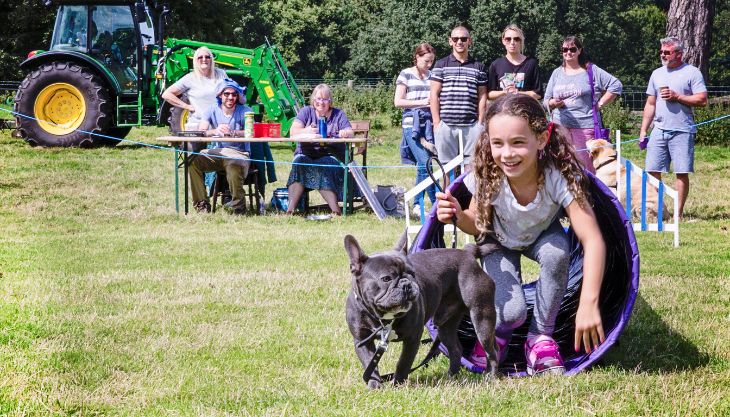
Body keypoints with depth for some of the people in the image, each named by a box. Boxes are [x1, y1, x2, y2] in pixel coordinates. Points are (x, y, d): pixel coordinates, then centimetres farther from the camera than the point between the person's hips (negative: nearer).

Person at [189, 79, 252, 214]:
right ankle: (201, 204, -16)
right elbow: (201, 131, -11)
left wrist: (232, 132, -38)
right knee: (193, 160, -23)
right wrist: (215, 131, -34)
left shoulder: (245, 111, -2)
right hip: (217, 152, 3)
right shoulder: (212, 110, 5)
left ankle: (238, 207, -17)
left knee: (234, 167, -38)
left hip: (239, 154, -3)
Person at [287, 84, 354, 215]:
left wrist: (345, 133, -29)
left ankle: (335, 208, -43)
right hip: (306, 154, 1)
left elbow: (350, 133, -1)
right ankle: (290, 208, -41)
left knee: (324, 165, -35)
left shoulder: (338, 114, 11)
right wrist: (306, 131, -29)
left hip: (330, 155, -1)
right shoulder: (306, 112, 11)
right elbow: (293, 131, -5)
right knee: (299, 162, -32)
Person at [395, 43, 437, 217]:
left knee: (422, 165, 6)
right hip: (412, 124, -5)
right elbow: (398, 101, -3)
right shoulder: (406, 74, 1)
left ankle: (418, 204, 14)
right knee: (425, 163, -12)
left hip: (429, 123, 5)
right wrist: (421, 102, -11)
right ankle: (437, 203, -7)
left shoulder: (432, 75, 15)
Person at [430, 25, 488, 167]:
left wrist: (480, 123, 2)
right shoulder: (441, 65, 7)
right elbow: (434, 95, 4)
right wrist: (436, 123, -3)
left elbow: (482, 97, 11)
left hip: (471, 126, 1)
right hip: (446, 125, -1)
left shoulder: (478, 67, 11)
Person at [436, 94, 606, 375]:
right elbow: (478, 226, -12)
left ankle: (541, 337, -11)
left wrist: (589, 304, -48)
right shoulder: (488, 177, -31)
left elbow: (592, 240, -39)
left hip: (542, 236, 1)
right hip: (501, 244, 0)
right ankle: (499, 332, 14)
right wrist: (458, 217, -37)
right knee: (510, 312, -25)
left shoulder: (559, 176, -37)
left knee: (557, 251, -35)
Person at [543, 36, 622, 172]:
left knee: (586, 165, -5)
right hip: (560, 125, 4)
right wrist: (553, 103, -8)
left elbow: (616, 85, 2)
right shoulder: (557, 73, 15)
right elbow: (546, 100, 15)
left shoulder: (591, 70, 4)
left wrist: (600, 103, -3)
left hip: (585, 126, -4)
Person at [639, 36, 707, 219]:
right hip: (659, 130, 5)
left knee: (682, 173, -3)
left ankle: (678, 214, 3)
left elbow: (702, 100, -8)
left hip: (682, 131, -5)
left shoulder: (691, 73, -1)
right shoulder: (657, 74, 15)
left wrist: (676, 97, -13)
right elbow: (650, 105, 18)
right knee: (652, 171, -1)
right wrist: (643, 132, 13)